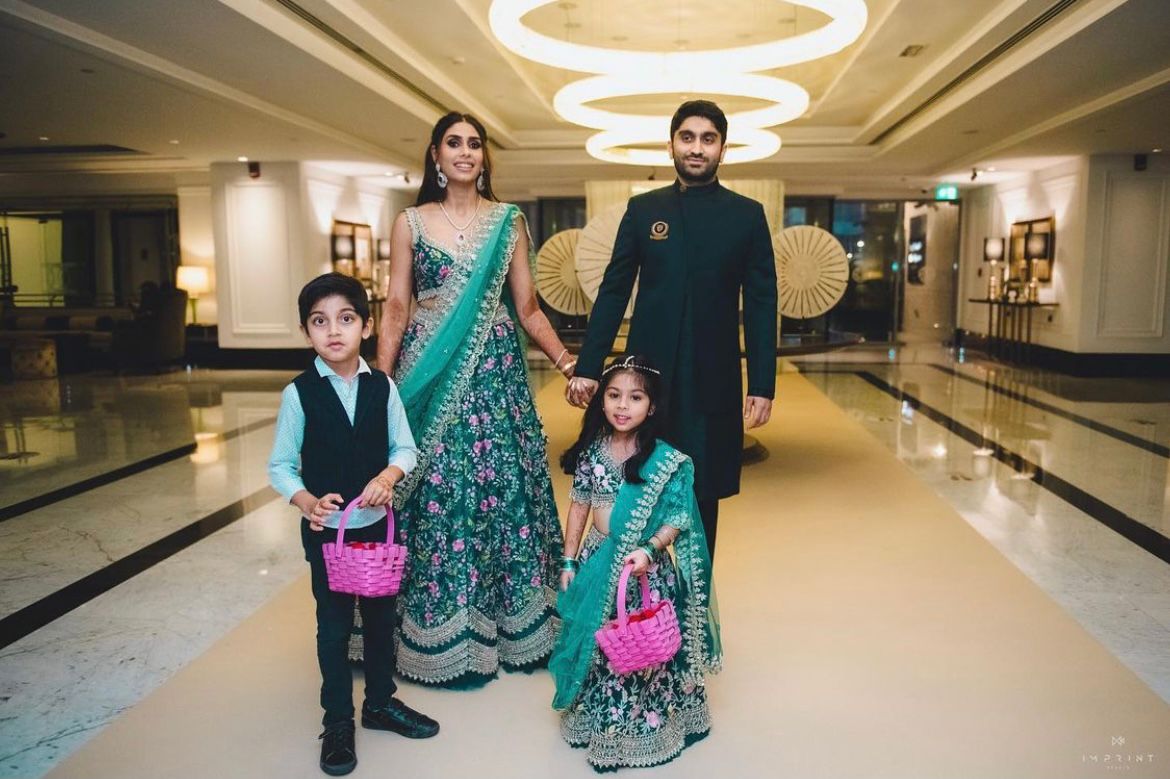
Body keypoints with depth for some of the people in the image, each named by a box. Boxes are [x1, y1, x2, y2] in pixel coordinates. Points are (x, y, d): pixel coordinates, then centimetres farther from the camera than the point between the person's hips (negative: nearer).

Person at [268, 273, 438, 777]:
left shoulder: (382, 386, -5)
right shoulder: (299, 394, -10)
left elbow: (405, 447, 1)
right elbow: (280, 466, -6)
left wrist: (388, 475, -20)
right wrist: (307, 502, -22)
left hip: (377, 521, 3)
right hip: (325, 527, -2)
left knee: (381, 615, 16)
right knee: (334, 623, 9)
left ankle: (381, 703, 36)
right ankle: (337, 721, 27)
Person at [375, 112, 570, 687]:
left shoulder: (508, 223, 7)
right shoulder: (410, 223, 6)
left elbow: (527, 309, 5)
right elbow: (396, 308, 3)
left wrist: (568, 361, -8)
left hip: (494, 374, 1)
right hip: (431, 375, -1)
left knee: (503, 489, 3)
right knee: (436, 495, 1)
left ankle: (508, 625, 19)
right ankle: (440, 636, 15)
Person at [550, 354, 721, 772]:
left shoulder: (666, 460, -13)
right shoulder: (591, 451, -2)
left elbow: (678, 518, -10)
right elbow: (579, 505, 5)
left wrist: (649, 549, -26)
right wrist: (569, 562, 8)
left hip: (646, 568, -3)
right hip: (598, 564, 4)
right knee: (597, 647, 15)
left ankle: (642, 725, 27)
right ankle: (599, 719, 36)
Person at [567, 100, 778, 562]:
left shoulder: (747, 215, 5)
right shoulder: (642, 209, 6)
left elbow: (761, 305, 2)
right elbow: (612, 292, 5)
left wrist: (762, 385, -4)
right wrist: (587, 367, -1)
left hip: (712, 380, 0)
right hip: (647, 372, 1)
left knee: (703, 493, 8)